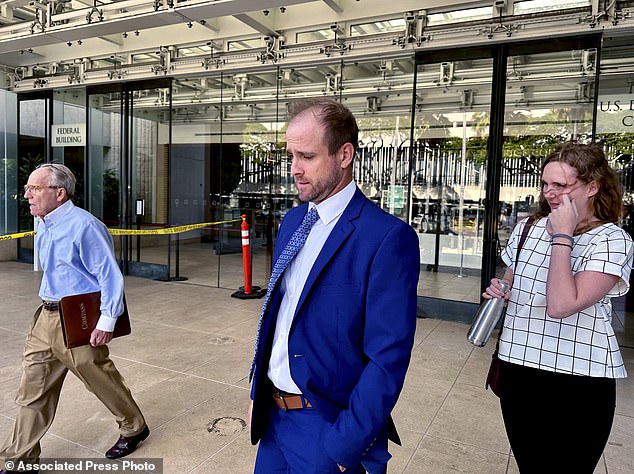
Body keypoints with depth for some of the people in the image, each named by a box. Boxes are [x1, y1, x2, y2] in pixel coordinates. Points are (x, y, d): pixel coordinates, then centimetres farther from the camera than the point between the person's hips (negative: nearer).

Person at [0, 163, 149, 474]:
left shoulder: (83, 226, -20)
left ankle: (134, 427, 33)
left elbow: (111, 275, -20)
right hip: (46, 319, 8)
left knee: (101, 380, 9)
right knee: (32, 390, 13)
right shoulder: (43, 224, 7)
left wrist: (106, 323, -21)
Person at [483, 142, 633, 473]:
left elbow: (561, 305, -26)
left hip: (577, 383, -4)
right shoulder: (527, 228, 4)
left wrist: (562, 235, -20)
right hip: (517, 370, 5)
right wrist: (498, 291, -3)